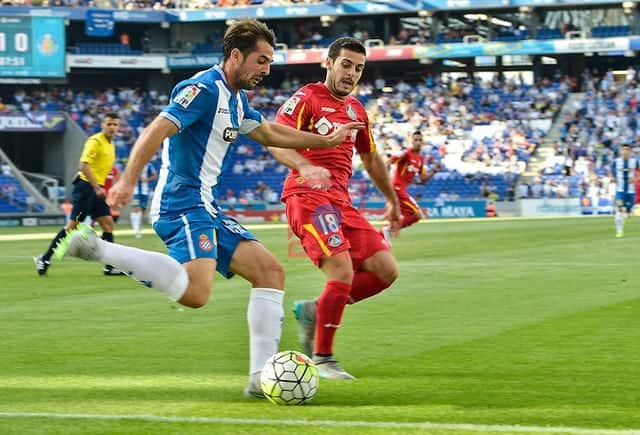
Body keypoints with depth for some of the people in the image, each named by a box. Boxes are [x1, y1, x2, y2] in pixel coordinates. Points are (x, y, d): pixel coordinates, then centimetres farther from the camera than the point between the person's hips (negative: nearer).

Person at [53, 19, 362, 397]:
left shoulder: (236, 99, 18)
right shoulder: (206, 89, -12)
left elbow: (269, 133, 36)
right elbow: (157, 131, -22)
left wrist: (326, 140, 37)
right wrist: (128, 181, -32)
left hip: (206, 209, 10)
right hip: (184, 204, -10)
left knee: (270, 271, 5)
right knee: (196, 292, -29)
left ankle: (261, 377, 3)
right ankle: (96, 249, -21)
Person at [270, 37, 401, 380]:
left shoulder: (356, 110, 19)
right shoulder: (306, 99, -3)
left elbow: (370, 158, 33)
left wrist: (393, 200, 36)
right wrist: (304, 165, -36)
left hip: (341, 200, 8)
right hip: (307, 196, -8)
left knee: (386, 270, -3)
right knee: (343, 272, -22)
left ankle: (314, 311, 11)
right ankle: (323, 360, -9)